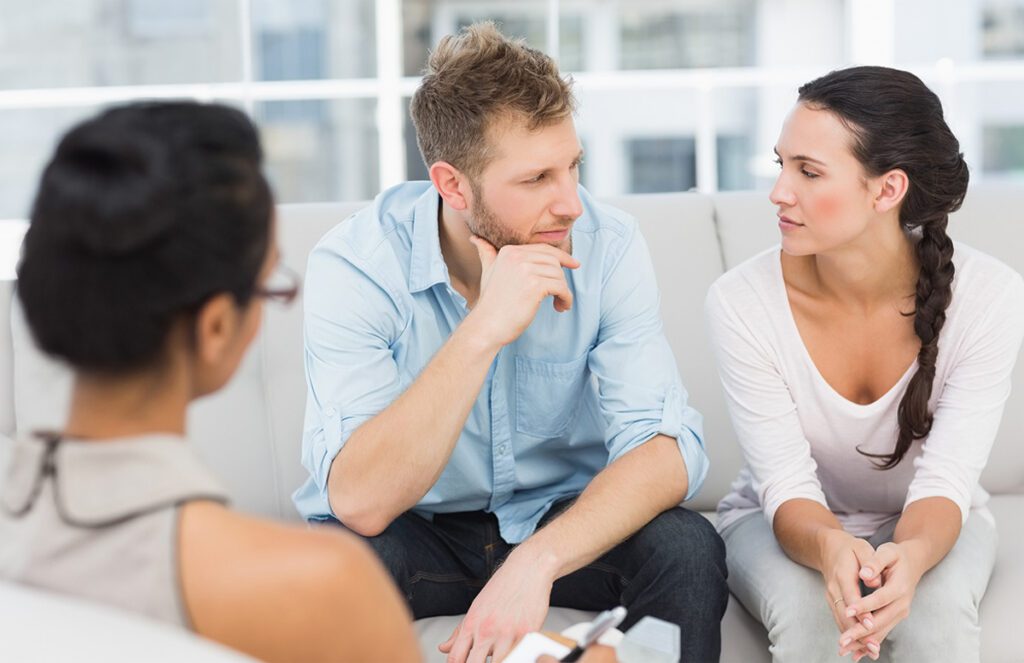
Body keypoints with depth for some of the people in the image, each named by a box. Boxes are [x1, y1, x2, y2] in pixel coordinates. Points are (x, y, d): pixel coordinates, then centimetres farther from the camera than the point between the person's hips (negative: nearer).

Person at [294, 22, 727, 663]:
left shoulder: (607, 244, -15)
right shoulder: (353, 264, -22)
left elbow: (666, 448, -22)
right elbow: (360, 502, -31)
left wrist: (536, 562, -38)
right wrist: (483, 331, -39)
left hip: (562, 520, 3)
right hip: (415, 534, -2)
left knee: (687, 549, -26)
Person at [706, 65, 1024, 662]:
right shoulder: (742, 300, -23)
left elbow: (945, 480, -24)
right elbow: (788, 485, -22)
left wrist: (911, 556, -47)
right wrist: (830, 549, -46)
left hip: (925, 522, 0)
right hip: (790, 522, 0)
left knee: (936, 607, -33)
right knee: (806, 610, -33)